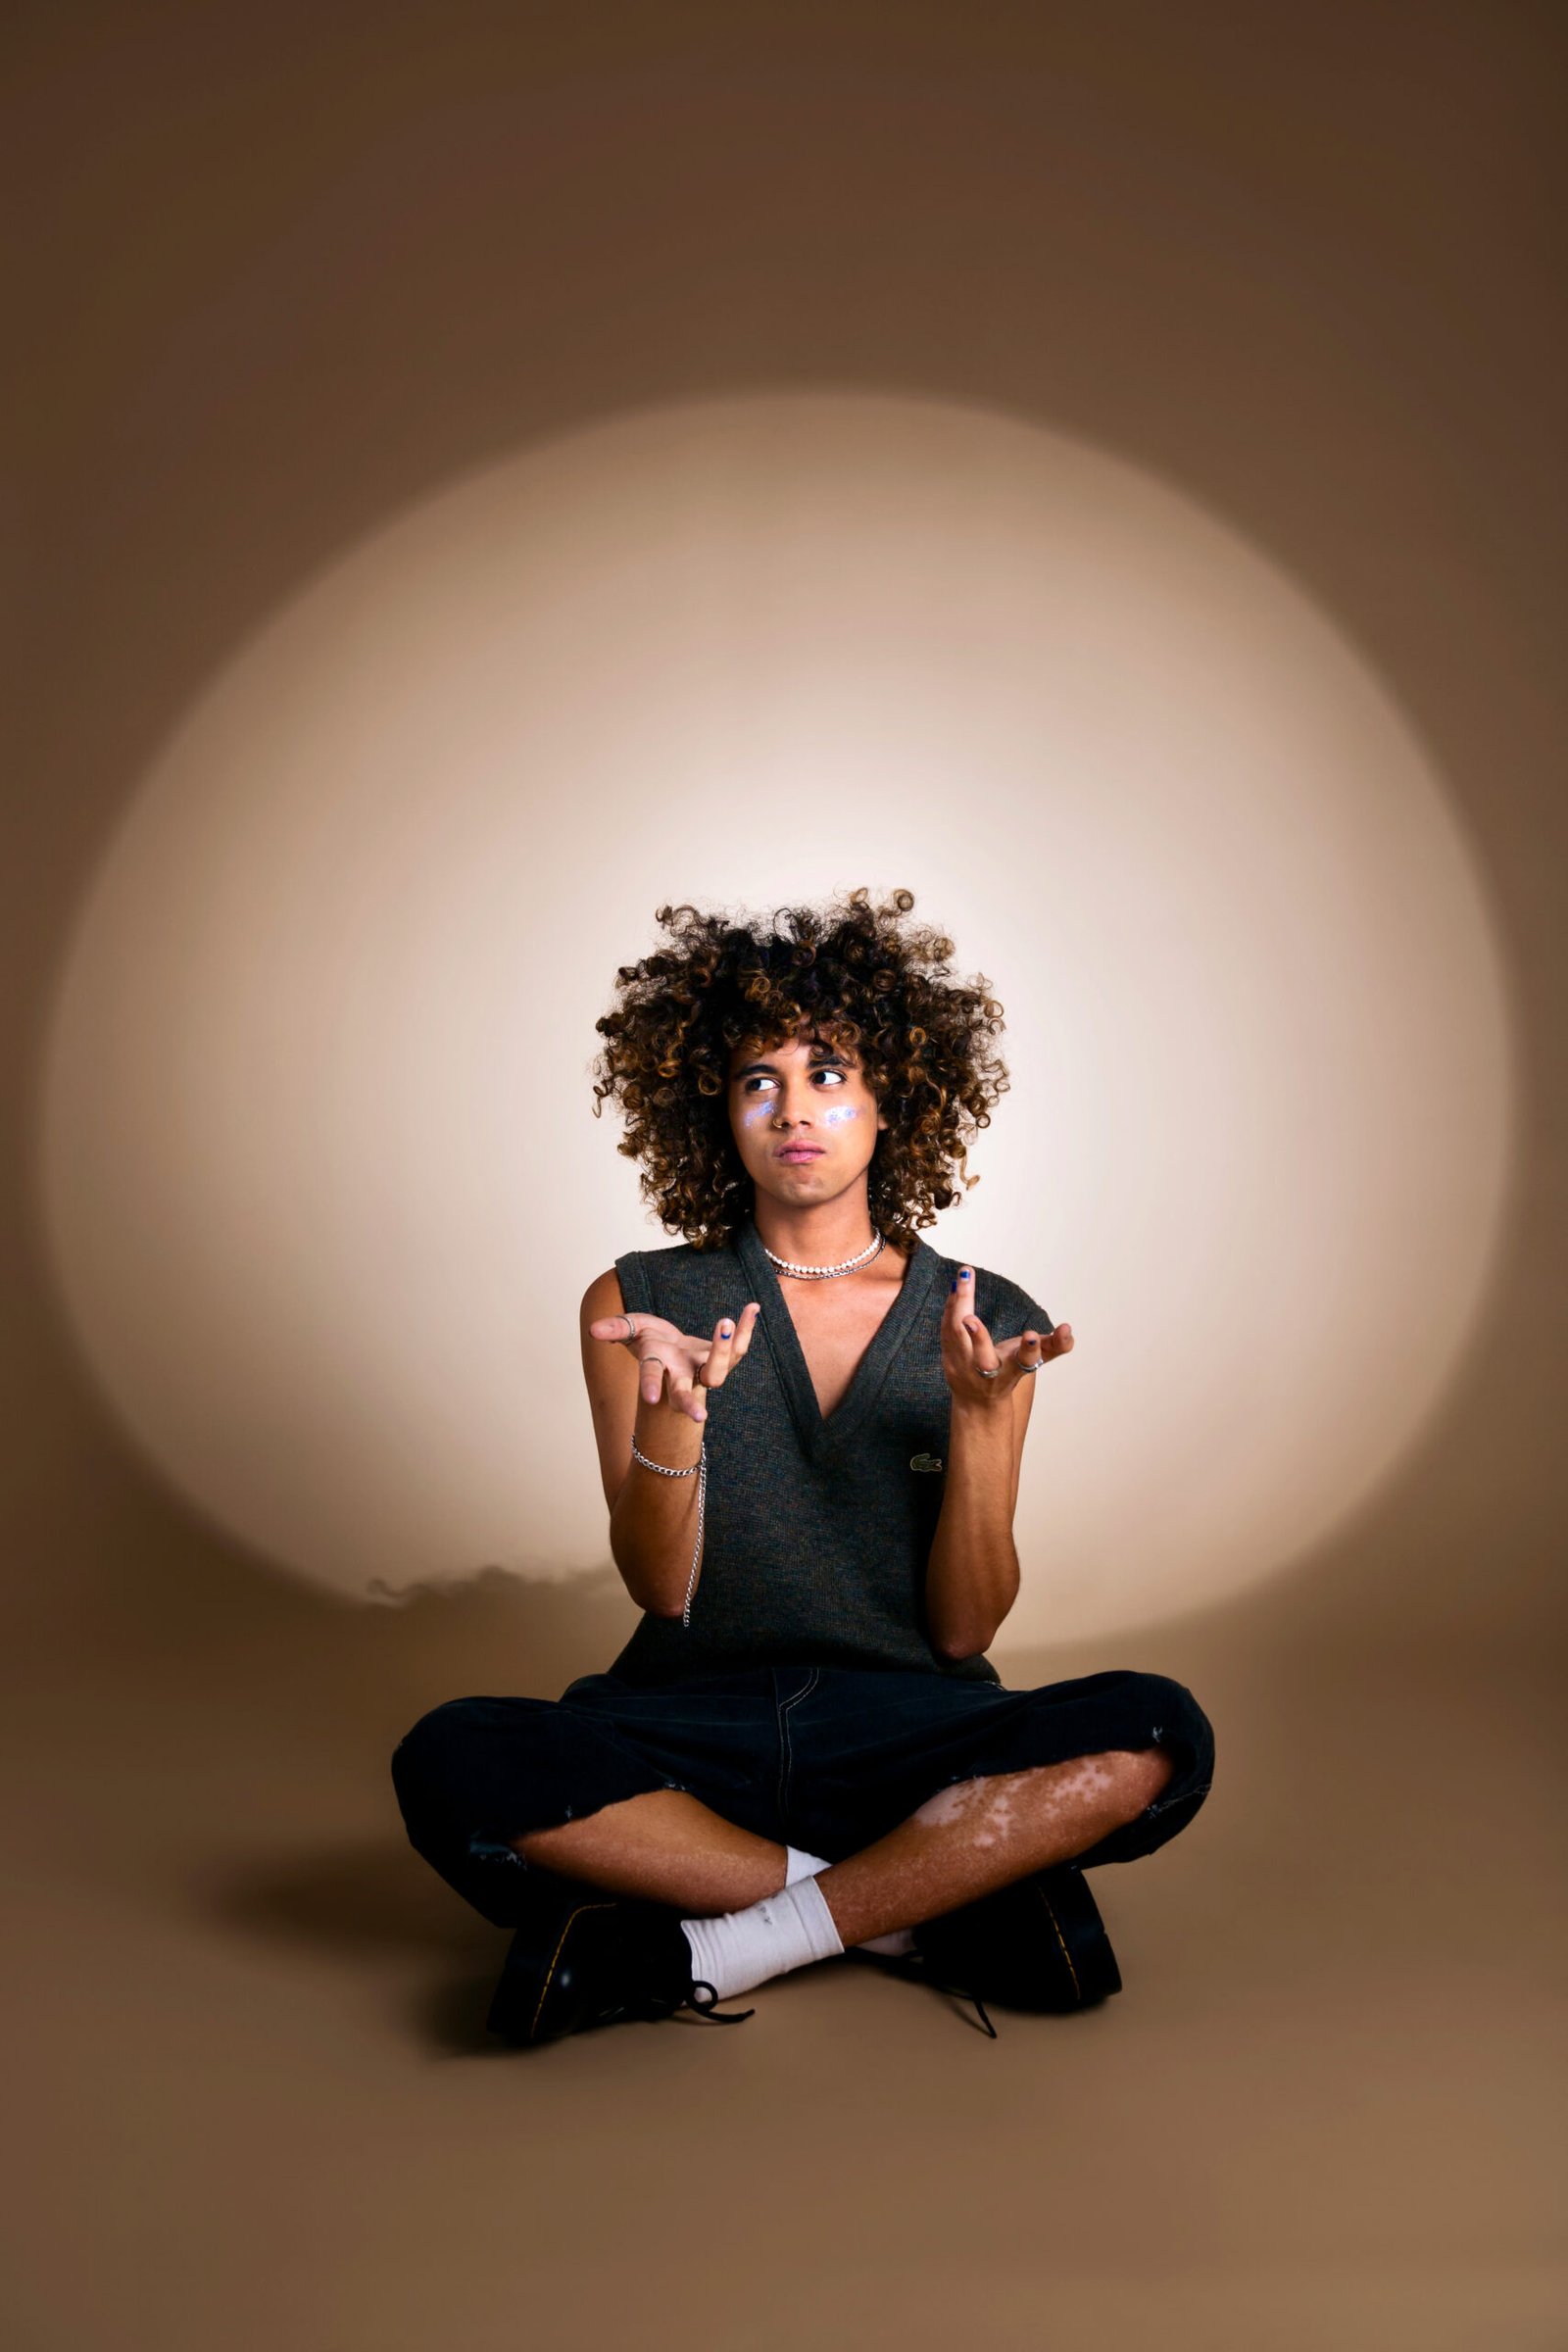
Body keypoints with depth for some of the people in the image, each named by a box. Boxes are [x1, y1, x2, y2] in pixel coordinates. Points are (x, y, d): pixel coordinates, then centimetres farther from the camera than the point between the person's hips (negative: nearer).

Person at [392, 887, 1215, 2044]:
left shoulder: (986, 1323, 4)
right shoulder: (639, 1303, 4)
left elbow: (964, 1629, 0)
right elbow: (661, 1588, -5)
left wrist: (976, 1415, -15)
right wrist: (672, 1413, -23)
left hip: (908, 1736, 1)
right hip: (694, 1728, 0)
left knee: (1157, 1734, -27)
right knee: (453, 1763, -29)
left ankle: (700, 1955, -21)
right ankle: (929, 1907, -17)